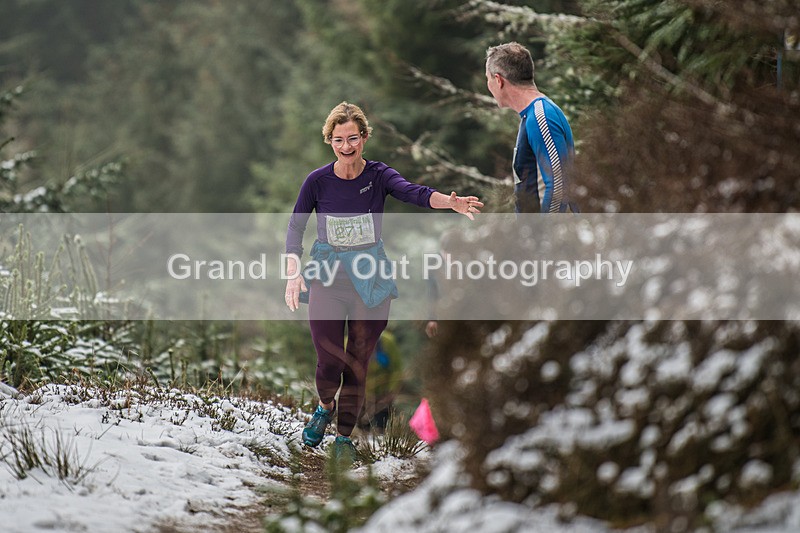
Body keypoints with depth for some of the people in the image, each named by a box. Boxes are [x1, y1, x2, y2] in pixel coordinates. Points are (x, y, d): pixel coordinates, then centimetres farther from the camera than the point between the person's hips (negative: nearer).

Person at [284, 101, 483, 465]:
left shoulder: (378, 176, -7)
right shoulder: (317, 182, -6)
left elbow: (412, 192, -25)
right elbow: (295, 228, 0)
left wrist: (449, 202, -45)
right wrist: (293, 272, -15)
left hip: (370, 278, 1)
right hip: (327, 278, -1)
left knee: (358, 363, 5)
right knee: (329, 363, -7)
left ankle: (345, 436, 22)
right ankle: (326, 407, 28)